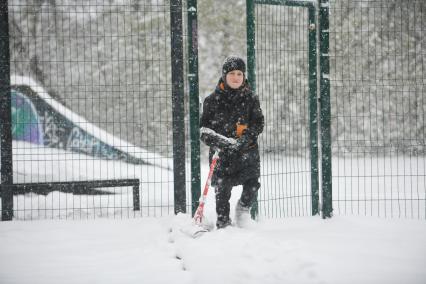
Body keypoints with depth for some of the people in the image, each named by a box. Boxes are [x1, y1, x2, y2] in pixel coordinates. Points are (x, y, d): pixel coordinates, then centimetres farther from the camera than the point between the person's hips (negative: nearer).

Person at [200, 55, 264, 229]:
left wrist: (244, 139, -14)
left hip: (246, 149, 0)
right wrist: (217, 140, -13)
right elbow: (204, 128, 6)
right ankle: (223, 223, 16)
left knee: (252, 184, -16)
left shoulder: (251, 98, 8)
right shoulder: (213, 100, 5)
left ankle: (244, 205, 15)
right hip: (221, 151, 0)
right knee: (222, 188, -1)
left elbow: (258, 123, 3)